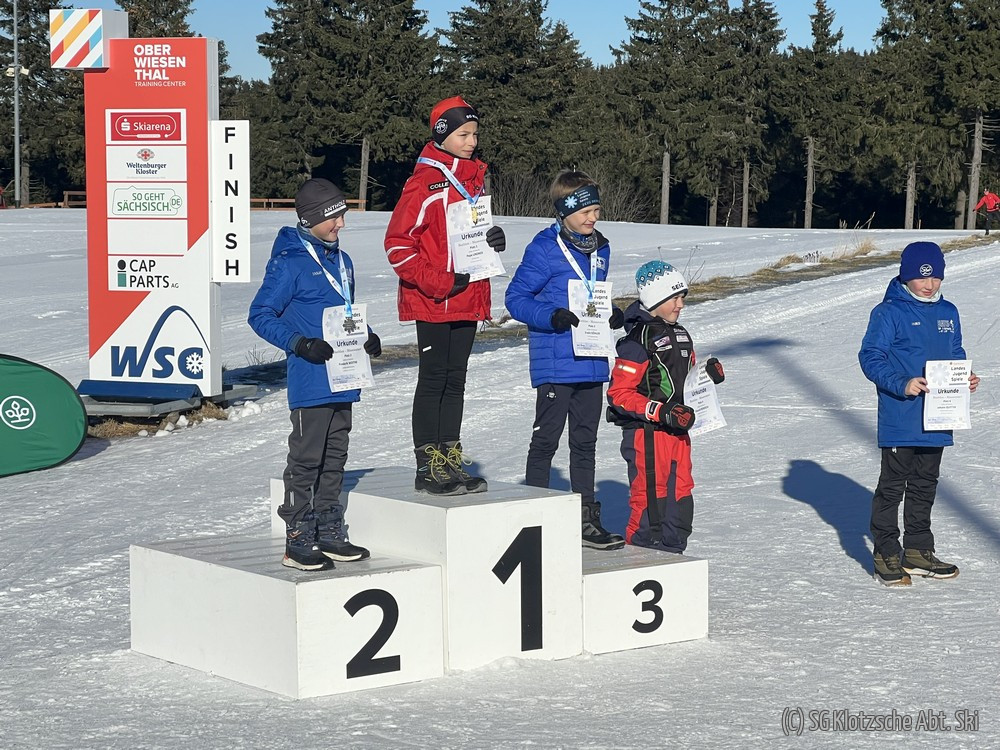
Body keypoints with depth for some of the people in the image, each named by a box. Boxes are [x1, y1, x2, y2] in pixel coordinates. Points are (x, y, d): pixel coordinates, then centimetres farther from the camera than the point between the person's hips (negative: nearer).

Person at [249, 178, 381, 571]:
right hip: (310, 381, -8)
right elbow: (260, 315, -10)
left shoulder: (342, 261, 14)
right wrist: (299, 343, -20)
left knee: (334, 459, 14)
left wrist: (367, 336, 7)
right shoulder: (289, 262, -10)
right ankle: (298, 541, 2)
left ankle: (330, 534, 23)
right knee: (306, 459, -4)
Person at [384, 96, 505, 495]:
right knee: (433, 380, -3)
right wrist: (438, 283, -18)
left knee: (455, 381, 12)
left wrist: (491, 241, 3)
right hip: (432, 303, -7)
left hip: (467, 299, 7)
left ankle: (451, 461, 18)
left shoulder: (473, 180, 13)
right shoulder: (425, 183, -12)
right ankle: (428, 468, 3)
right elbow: (398, 243, -14)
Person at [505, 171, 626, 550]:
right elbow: (516, 299, -11)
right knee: (546, 440, 0)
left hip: (592, 363, 7)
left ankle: (587, 517, 21)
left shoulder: (600, 248, 12)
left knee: (585, 441, 13)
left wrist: (611, 315, 3)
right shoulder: (544, 249, -11)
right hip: (554, 365, -7)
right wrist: (552, 316, -25)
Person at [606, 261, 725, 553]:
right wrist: (662, 413, -23)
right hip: (645, 433, -9)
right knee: (649, 502, -5)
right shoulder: (637, 342, -15)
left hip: (677, 432, 9)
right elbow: (619, 394, -18)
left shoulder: (680, 335, 14)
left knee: (680, 501, 13)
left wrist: (708, 374, 3)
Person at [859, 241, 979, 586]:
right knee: (892, 486, 0)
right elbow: (870, 356, -12)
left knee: (925, 485, 15)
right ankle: (886, 555, 8)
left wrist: (966, 378, 0)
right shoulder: (889, 312, -9)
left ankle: (918, 552, 25)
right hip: (900, 421, -6)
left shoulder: (948, 313, 11)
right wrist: (902, 384, -24)